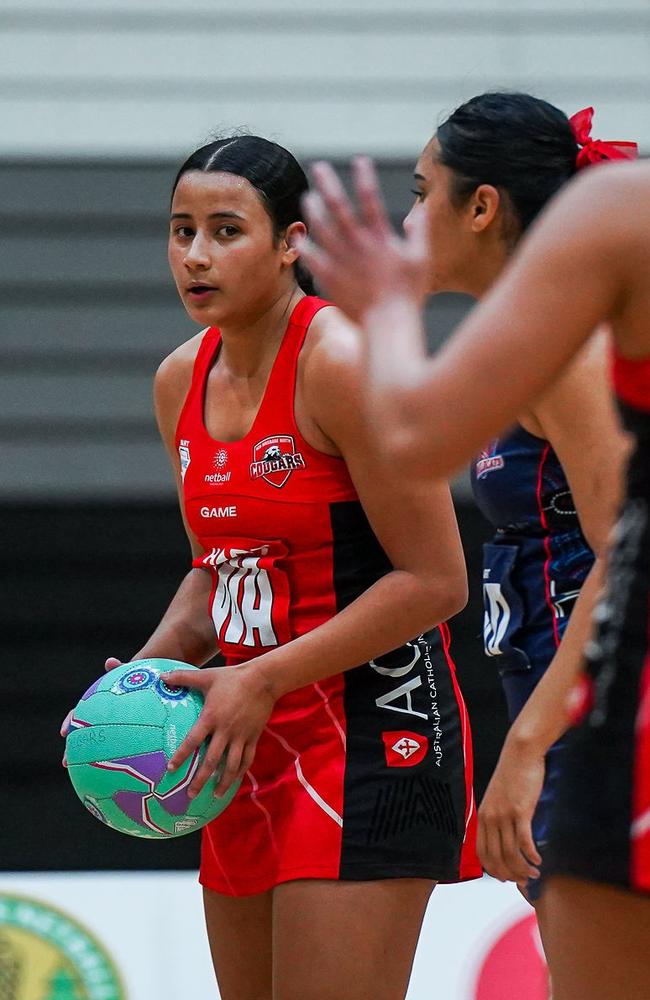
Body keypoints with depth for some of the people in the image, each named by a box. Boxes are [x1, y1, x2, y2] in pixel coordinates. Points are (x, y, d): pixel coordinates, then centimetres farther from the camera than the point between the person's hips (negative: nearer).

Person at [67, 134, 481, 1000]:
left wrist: (263, 680, -17)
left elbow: (434, 582, -17)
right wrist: (145, 676, 4)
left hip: (371, 735, -8)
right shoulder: (181, 383, 9)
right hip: (254, 739, 8)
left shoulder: (343, 365, -15)